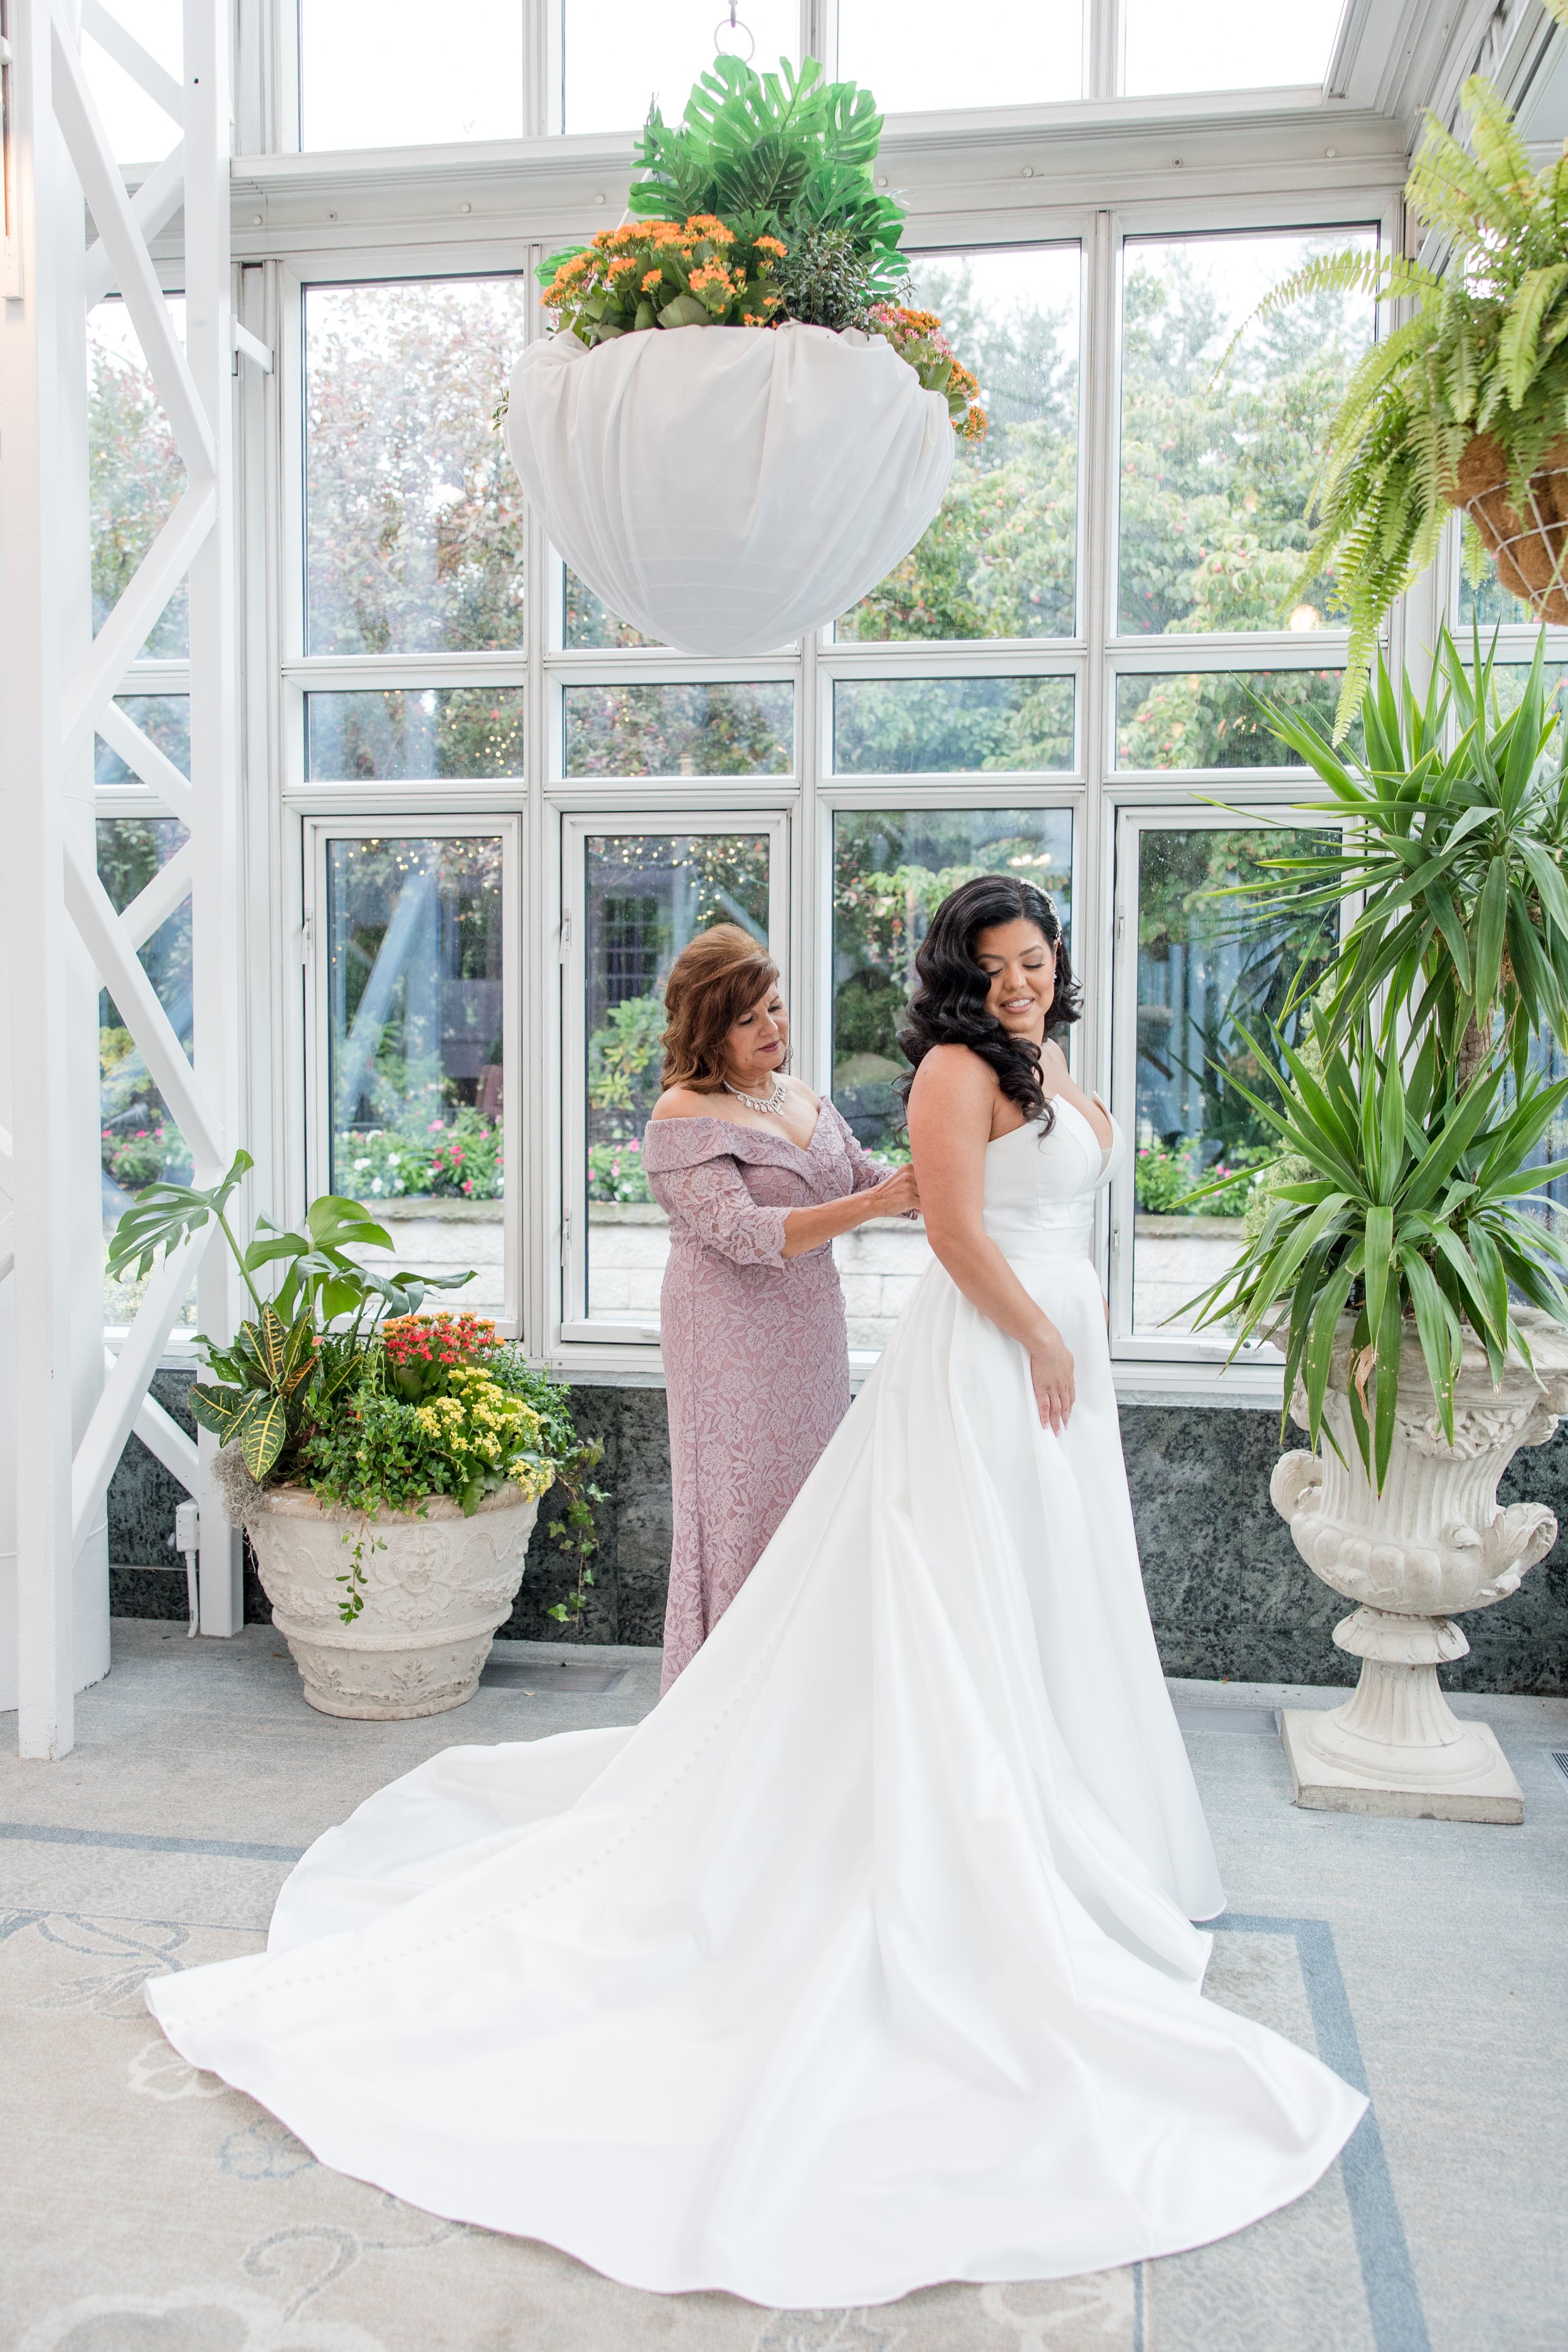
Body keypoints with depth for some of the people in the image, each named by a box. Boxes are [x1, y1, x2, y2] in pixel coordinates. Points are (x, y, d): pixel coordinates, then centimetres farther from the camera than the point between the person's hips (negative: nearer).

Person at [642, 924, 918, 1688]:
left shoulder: (802, 1101, 13)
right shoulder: (685, 1117, -12)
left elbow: (869, 1178, 14)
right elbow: (744, 1234, -22)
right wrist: (868, 1207, -30)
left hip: (810, 1341, 7)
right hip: (734, 1348, -7)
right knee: (742, 1524, -2)